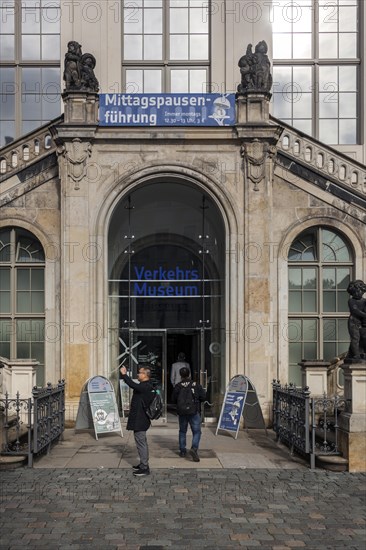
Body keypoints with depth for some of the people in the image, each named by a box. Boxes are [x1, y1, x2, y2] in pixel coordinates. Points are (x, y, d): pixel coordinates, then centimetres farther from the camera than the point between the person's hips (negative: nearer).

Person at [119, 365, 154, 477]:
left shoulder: (145, 387, -21)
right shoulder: (145, 386, 13)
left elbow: (133, 385, -32)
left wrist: (124, 374, -24)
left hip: (140, 420, -11)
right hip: (139, 419, 11)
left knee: (141, 442, -6)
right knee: (141, 442, 19)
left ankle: (144, 468, -2)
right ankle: (143, 464, 29)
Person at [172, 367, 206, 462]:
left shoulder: (177, 386, -5)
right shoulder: (196, 385, -5)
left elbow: (173, 400, -2)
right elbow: (203, 397, -3)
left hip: (182, 412, 2)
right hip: (195, 412, -2)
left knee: (182, 431, 17)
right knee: (196, 432, 2)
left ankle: (182, 451, 20)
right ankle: (194, 448, -18)